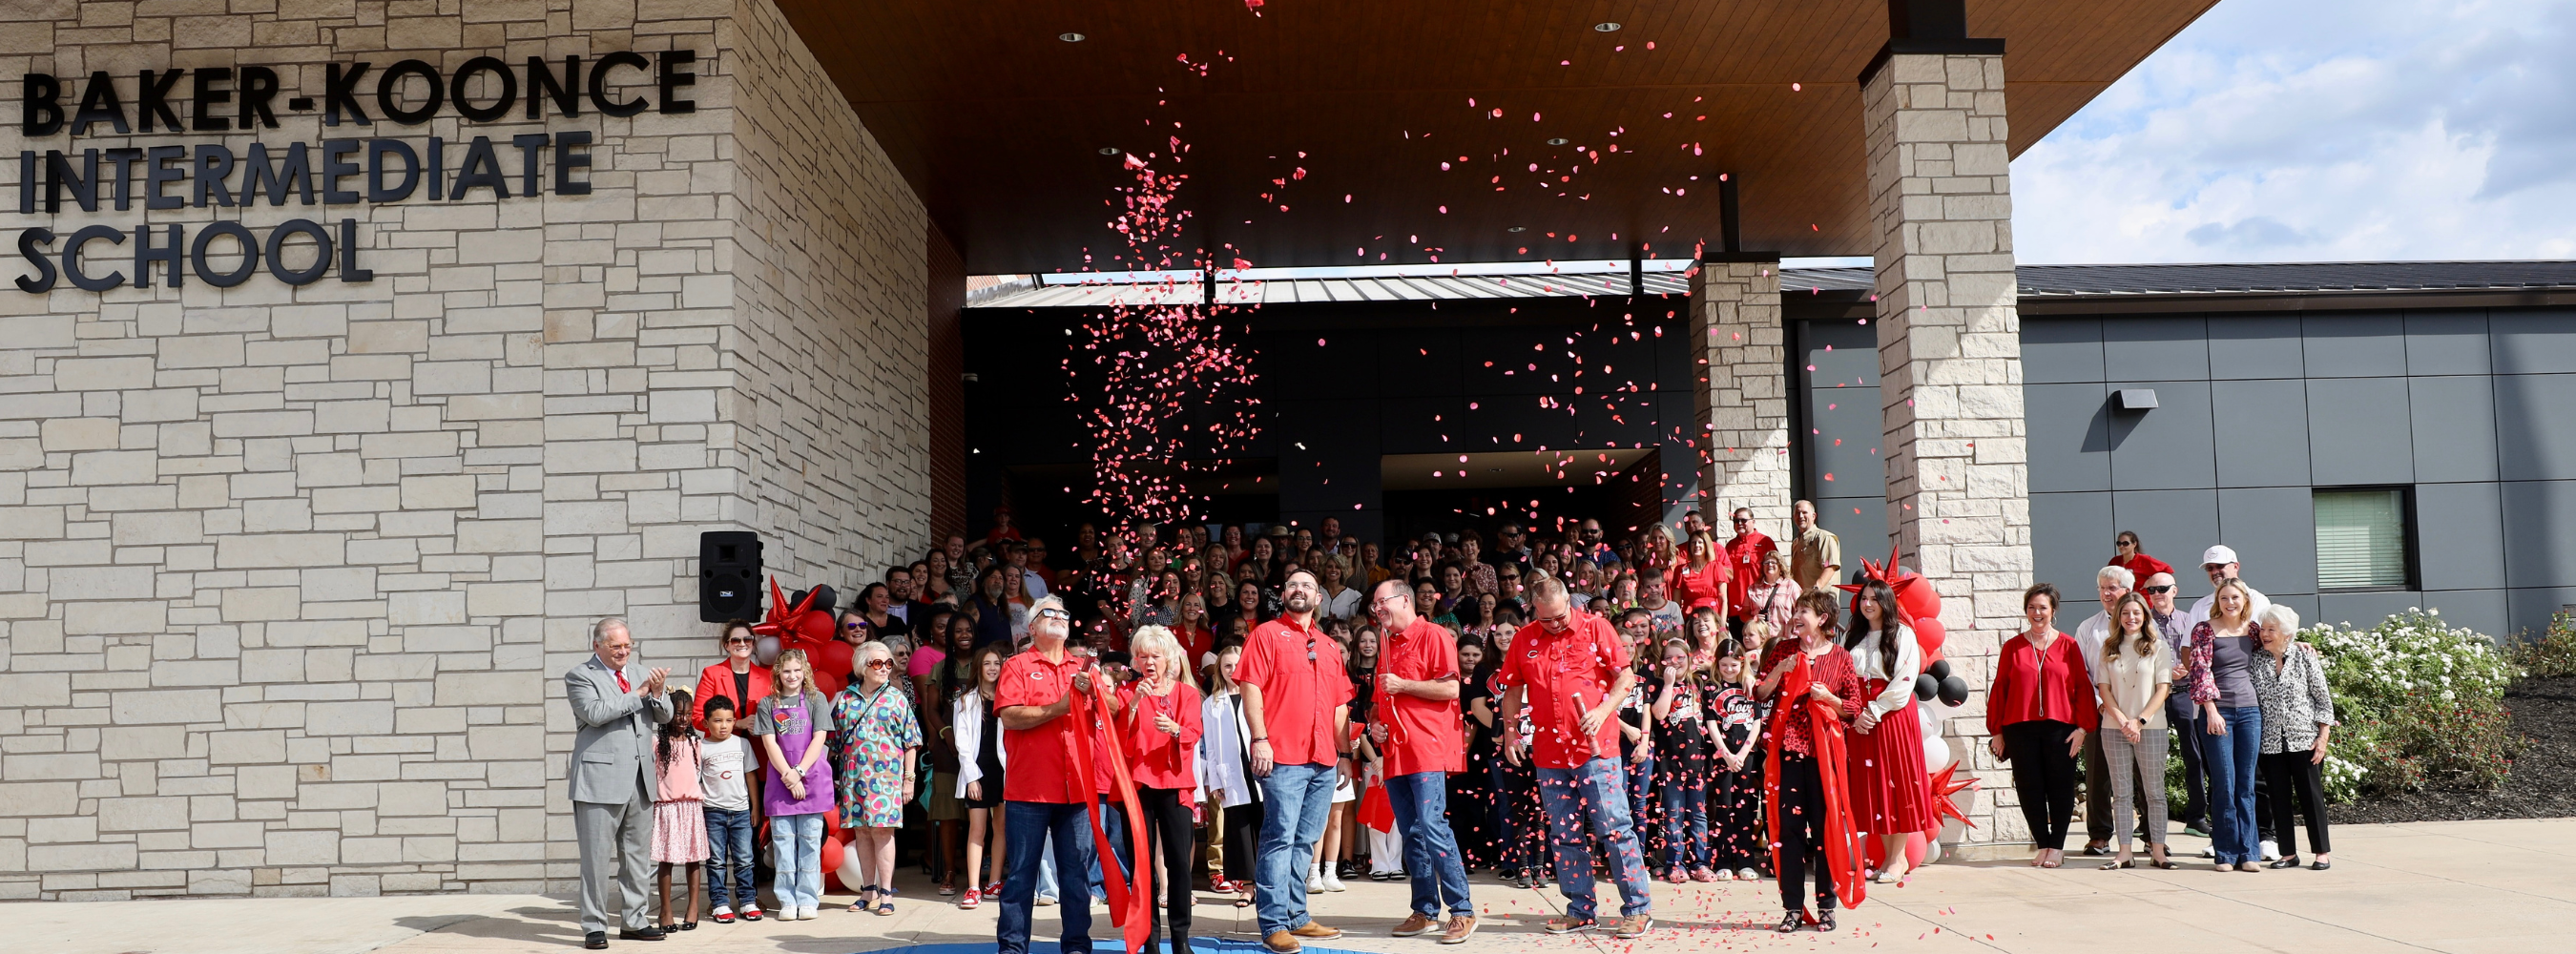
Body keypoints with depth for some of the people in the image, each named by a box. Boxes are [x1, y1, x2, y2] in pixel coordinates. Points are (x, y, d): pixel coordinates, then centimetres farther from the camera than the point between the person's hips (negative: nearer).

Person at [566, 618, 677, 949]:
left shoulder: (640, 673, 16)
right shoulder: (579, 677, -2)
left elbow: (665, 716, 13)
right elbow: (594, 713, -19)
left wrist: (658, 693, -8)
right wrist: (638, 694, -14)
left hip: (641, 779, 6)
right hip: (601, 779, -6)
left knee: (638, 856, 10)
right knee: (597, 857, -2)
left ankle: (634, 921, 19)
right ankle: (594, 927, 5)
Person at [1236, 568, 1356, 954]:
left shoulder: (1328, 646, 20)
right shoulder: (1268, 634, 2)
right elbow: (1250, 686, -7)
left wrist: (1344, 753, 17)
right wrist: (1260, 739, -16)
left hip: (1324, 762, 6)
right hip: (1282, 757, -6)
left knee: (1304, 842, 10)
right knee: (1280, 839, -8)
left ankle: (1296, 917, 17)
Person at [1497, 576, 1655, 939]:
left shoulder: (1595, 627, -1)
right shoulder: (1524, 639, 7)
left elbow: (1626, 676, -2)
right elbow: (1513, 690, 14)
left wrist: (1603, 711, -15)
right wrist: (1510, 735, 7)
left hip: (1595, 747, -4)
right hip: (1549, 752, 4)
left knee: (1614, 828, -5)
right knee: (1565, 835, 8)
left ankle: (1639, 909, 0)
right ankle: (1581, 911, 17)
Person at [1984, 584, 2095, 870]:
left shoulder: (2068, 646, 5)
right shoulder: (2012, 647, 7)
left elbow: (2083, 687, 3)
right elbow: (1999, 688, 8)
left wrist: (2082, 727, -5)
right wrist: (1996, 731, 4)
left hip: (2060, 728, -1)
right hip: (2020, 728, 1)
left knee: (2060, 787, 2)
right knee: (2029, 788, 2)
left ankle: (2057, 846, 13)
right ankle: (2042, 845, 13)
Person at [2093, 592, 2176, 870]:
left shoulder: (2158, 646, 2)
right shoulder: (2109, 648, 9)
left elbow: (2163, 688, -3)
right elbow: (2103, 688, 5)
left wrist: (2140, 721, -11)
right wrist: (2122, 720, -8)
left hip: (2151, 728, -2)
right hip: (2113, 728, 2)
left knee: (2154, 791, 2)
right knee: (2121, 792, 3)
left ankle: (2157, 850, 6)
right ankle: (2124, 853, 5)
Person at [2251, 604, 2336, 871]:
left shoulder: (2305, 657, -1)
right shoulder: (2257, 661, 5)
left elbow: (2323, 699, 1)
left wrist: (2323, 736, -5)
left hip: (2304, 739, -3)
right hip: (2270, 742, 3)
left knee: (2310, 795, 2)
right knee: (2279, 797, 5)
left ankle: (2323, 851, 12)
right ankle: (2288, 853, 13)